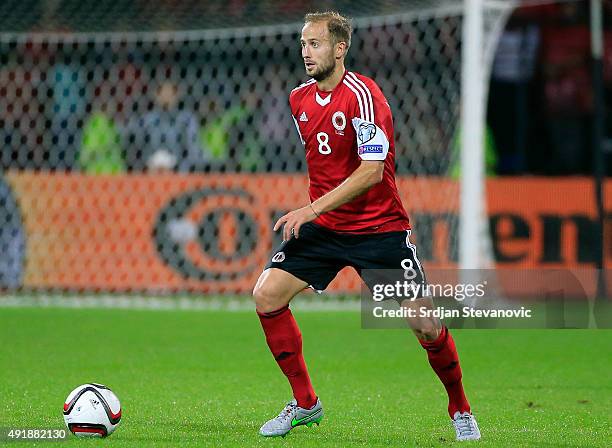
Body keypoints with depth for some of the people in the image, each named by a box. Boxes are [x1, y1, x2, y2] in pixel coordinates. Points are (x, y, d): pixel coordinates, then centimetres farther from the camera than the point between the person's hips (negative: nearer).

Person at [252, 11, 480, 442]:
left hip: (379, 226, -6)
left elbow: (371, 170, -24)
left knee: (425, 324, -11)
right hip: (323, 227, 6)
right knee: (266, 295, -10)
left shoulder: (362, 94, -18)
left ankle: (460, 409, 14)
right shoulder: (300, 99, 5)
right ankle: (305, 404, 4)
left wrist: (313, 208, -26)